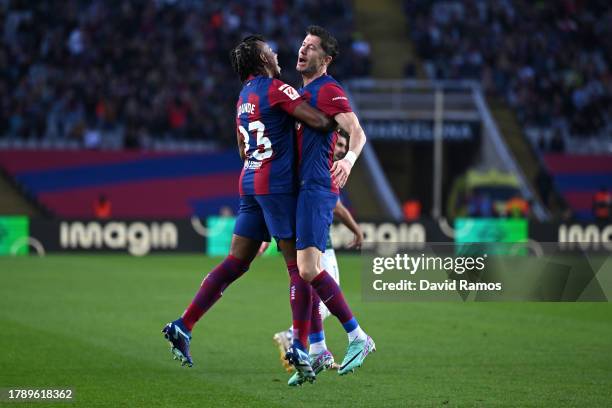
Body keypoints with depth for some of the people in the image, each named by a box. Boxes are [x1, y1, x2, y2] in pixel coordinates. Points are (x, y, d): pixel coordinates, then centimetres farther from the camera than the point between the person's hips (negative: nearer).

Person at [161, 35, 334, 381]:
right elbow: (318, 121, -16)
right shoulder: (275, 88, -10)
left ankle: (183, 326, 3)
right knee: (298, 266, -3)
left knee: (236, 263, 8)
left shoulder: (244, 96, 16)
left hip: (250, 182, 8)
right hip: (276, 184, -8)